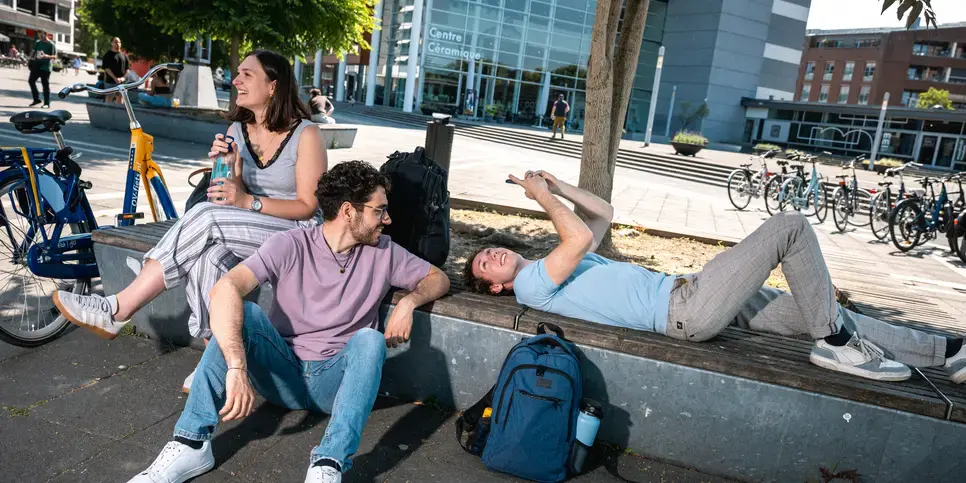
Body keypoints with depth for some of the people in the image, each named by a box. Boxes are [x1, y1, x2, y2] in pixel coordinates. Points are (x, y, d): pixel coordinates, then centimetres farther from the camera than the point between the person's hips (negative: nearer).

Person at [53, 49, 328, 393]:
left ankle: (118, 310, -21)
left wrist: (247, 201, -21)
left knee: (204, 217, -28)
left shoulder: (306, 134, -9)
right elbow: (230, 197, 8)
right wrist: (228, 171, -13)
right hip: (247, 232, 5)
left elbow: (307, 206, -11)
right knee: (209, 255, -31)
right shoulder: (236, 131, 9)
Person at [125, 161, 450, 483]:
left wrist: (409, 301, -13)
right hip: (283, 375, -1)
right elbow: (225, 288, -25)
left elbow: (438, 278, 10)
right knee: (243, 313, -26)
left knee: (369, 339, -30)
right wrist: (237, 368, -39)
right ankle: (191, 443, -27)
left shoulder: (383, 253, -1)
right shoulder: (290, 246, -11)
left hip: (334, 382, 1)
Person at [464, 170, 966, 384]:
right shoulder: (532, 284, -8)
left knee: (818, 312, 10)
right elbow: (580, 236, -24)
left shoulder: (553, 269, 19)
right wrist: (545, 199, -10)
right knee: (791, 225, -11)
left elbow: (603, 213, 23)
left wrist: (556, 185, 15)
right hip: (689, 310, -9)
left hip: (686, 294, 9)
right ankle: (835, 344, -1)